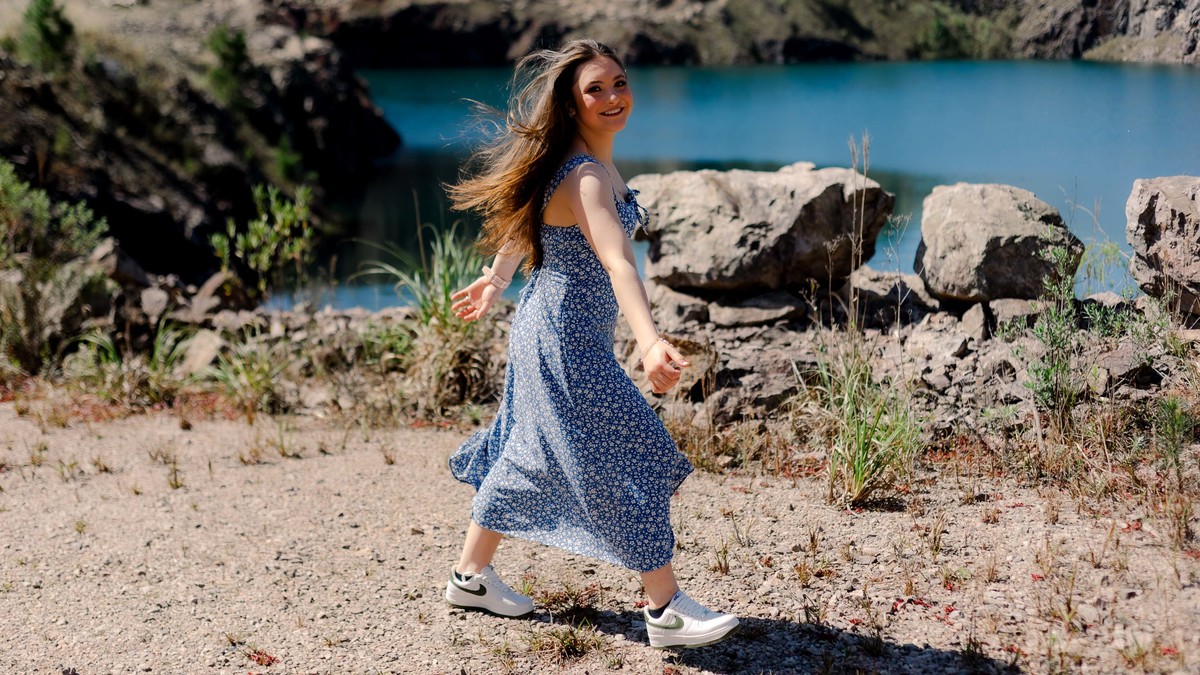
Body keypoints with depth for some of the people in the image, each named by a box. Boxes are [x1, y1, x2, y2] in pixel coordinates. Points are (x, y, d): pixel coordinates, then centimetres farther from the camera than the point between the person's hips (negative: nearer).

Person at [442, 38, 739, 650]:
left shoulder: (595, 162, 7)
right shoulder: (586, 178, -25)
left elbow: (529, 214, 22)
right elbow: (616, 261, -40)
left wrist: (497, 280, 35)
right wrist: (649, 342, -53)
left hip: (547, 330, 10)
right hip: (567, 341, -10)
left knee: (531, 454, 20)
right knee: (630, 459, -5)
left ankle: (471, 575, 35)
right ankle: (667, 610, 4)